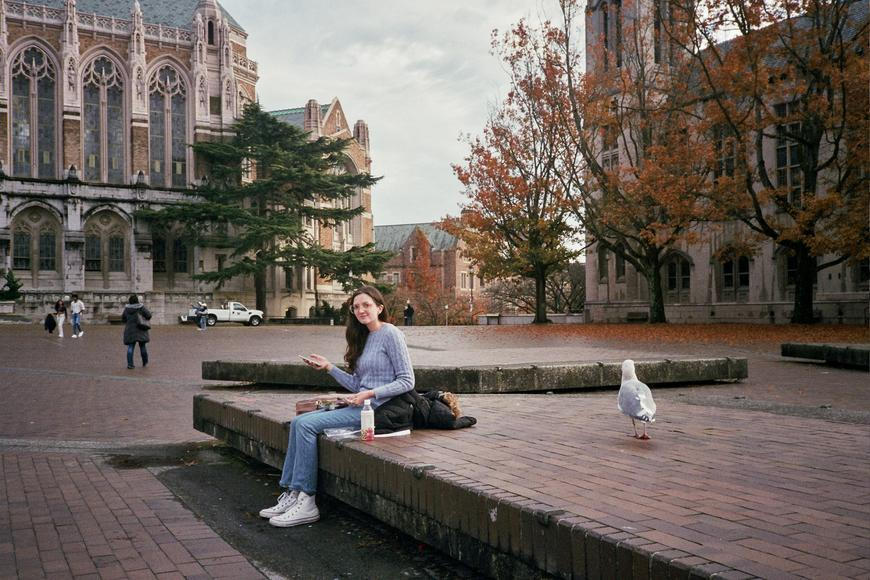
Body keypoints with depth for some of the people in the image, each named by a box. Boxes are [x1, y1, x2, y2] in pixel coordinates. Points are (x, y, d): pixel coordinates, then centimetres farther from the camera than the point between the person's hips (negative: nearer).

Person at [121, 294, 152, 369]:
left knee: (130, 347, 1)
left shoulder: (127, 308, -1)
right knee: (142, 346, 11)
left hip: (130, 330, 1)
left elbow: (123, 319, 8)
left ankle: (130, 364, -8)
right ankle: (145, 362, 20)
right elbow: (149, 315, -10)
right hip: (140, 330, -1)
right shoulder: (141, 307, -9)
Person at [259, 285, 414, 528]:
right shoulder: (364, 338, 19)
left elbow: (407, 381, -12)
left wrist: (371, 394, -18)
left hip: (377, 409, -9)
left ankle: (306, 503, -13)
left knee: (306, 425, -18)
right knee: (299, 421, -2)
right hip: (360, 407, 9)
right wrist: (329, 367, 11)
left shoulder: (391, 335, -7)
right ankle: (292, 494, -3)